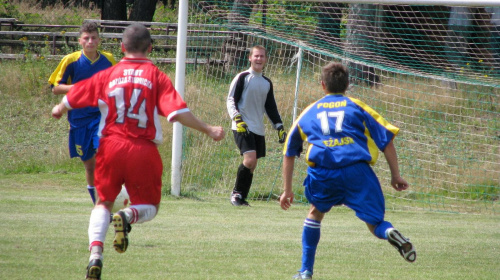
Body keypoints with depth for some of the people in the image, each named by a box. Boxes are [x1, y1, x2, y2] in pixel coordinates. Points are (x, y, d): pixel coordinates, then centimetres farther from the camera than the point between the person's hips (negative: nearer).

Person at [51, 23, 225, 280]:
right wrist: (207, 130, -4)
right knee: (149, 207, 15)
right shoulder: (156, 76, 0)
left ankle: (95, 252, -7)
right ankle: (128, 216, -22)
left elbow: (72, 97, 18)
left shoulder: (107, 75, 7)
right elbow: (177, 112, -11)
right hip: (144, 151, -2)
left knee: (104, 203, 17)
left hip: (111, 146, 2)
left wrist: (59, 110, 39)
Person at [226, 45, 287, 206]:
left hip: (259, 130, 6)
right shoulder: (243, 77, -3)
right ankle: (236, 193, -6)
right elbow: (231, 100, -6)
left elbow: (271, 107, 24)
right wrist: (237, 119, -19)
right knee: (250, 159, -21)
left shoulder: (267, 83, 16)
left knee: (252, 165, 4)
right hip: (242, 127, -6)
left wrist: (279, 126, 17)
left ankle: (242, 198, 12)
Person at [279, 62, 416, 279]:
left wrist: (287, 190, 37)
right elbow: (386, 137, 12)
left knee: (316, 212, 28)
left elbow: (289, 153, 31)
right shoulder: (357, 107, 21)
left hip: (322, 172, 1)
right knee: (375, 223, 4)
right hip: (357, 169, -1)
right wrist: (396, 176, 13)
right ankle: (389, 233, -33)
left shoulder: (309, 112, 27)